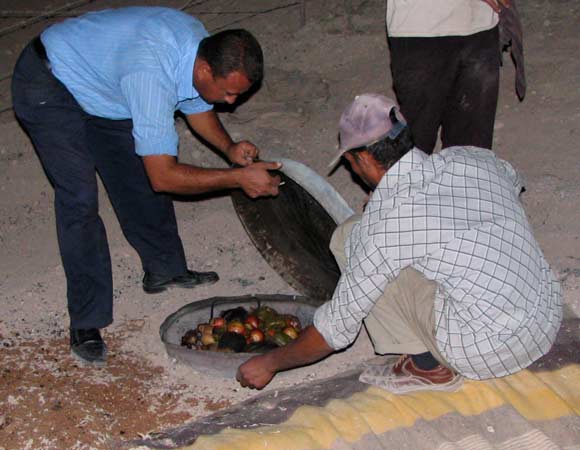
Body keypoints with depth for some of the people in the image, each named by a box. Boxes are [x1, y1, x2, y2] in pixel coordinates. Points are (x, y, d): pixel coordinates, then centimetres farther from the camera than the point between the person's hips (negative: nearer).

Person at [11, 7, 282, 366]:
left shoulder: (200, 43, -14)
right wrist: (238, 178, -31)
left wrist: (229, 147, -11)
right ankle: (87, 322, -7)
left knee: (141, 173, 10)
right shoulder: (152, 75, -40)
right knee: (80, 199, -15)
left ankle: (164, 270, 28)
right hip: (48, 86, -9)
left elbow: (198, 107, 7)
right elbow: (164, 177, -36)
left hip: (98, 84, 9)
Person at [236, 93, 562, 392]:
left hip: (487, 352, -7)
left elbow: (339, 325, -7)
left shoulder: (382, 220, -16)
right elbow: (513, 183, 28)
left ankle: (429, 366, 5)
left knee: (348, 239, -3)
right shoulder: (472, 158, 0)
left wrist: (270, 363, 8)